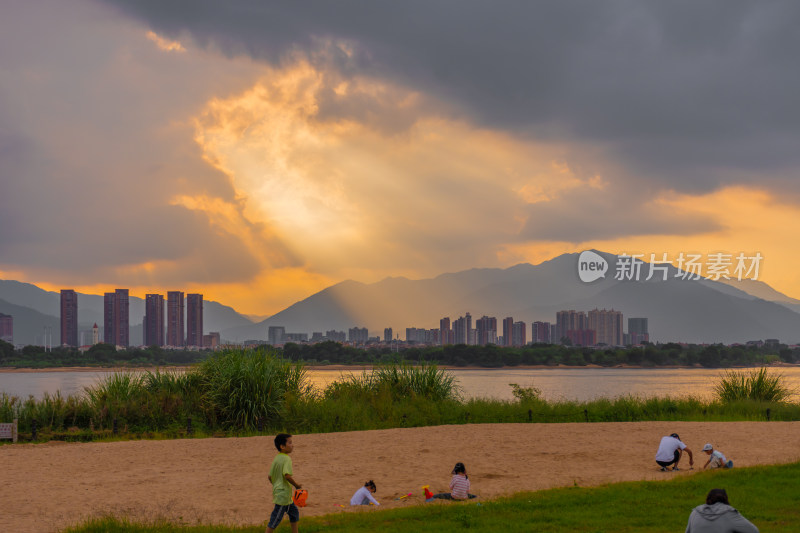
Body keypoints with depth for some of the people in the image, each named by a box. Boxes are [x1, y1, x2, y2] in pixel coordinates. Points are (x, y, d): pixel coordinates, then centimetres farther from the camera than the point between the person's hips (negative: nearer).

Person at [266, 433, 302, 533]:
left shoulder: (276, 458, 8)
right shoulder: (286, 459, -18)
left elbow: (270, 477, 12)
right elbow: (287, 475, -29)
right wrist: (297, 485, -15)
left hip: (277, 490, 10)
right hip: (283, 494, -10)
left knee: (294, 512, 22)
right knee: (276, 519, -4)